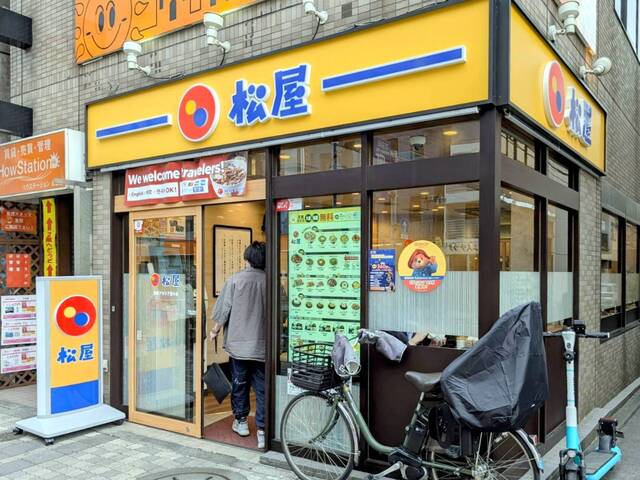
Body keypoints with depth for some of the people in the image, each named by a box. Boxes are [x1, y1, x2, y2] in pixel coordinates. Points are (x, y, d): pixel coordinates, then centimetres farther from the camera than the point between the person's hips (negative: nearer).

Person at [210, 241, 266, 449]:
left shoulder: (235, 280, -7)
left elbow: (224, 310, -4)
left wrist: (215, 331, 12)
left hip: (239, 343, 0)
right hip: (263, 346, 0)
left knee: (239, 384, 17)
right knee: (262, 388, 5)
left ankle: (241, 421, 30)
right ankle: (262, 430, 5)